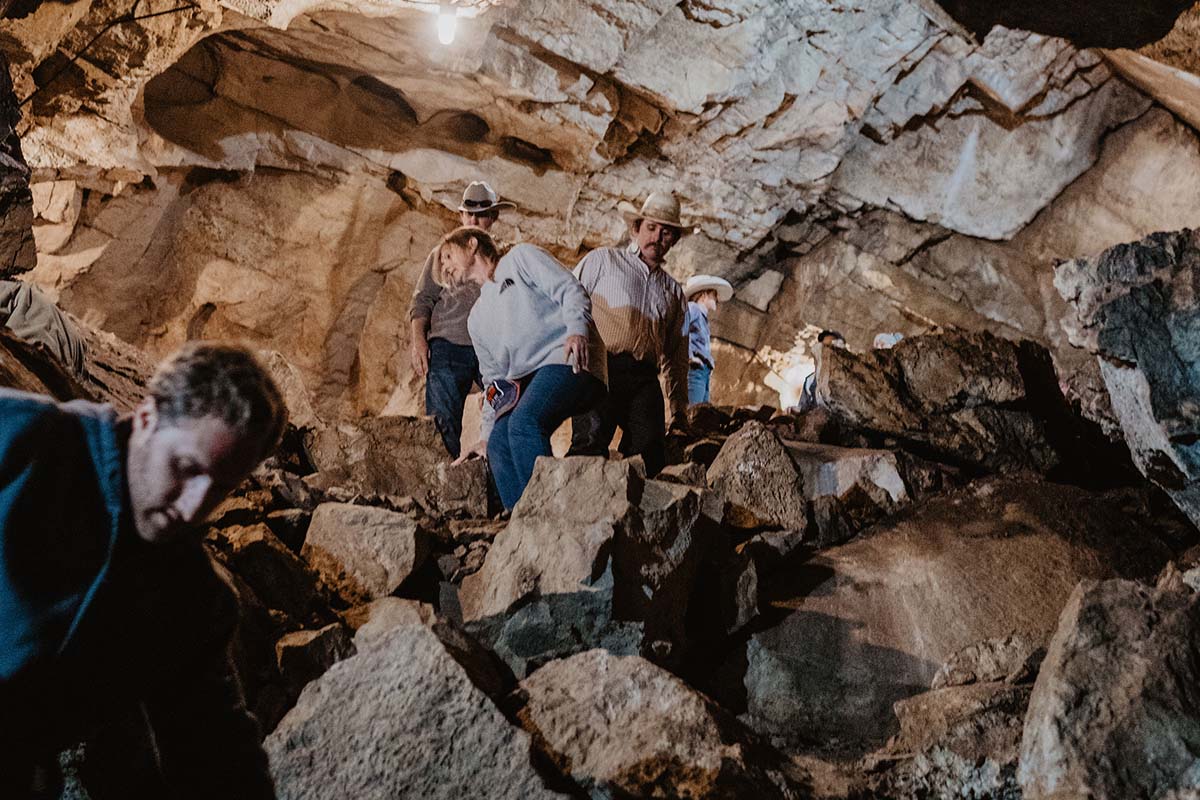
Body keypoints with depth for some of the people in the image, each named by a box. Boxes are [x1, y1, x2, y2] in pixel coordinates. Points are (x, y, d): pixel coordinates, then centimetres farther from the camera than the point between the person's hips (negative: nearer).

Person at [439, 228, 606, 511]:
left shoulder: (521, 258, 11)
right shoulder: (477, 319, 29)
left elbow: (571, 290, -3)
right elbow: (495, 379, 29)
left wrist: (577, 330, -22)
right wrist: (487, 432, 21)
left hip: (570, 361, -7)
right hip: (528, 378, 7)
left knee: (524, 422, -29)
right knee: (499, 444, -14)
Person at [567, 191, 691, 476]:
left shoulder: (673, 290, 28)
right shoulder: (602, 260, 17)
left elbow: (677, 353, 28)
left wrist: (679, 406, 23)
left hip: (644, 379, 4)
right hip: (602, 368, -4)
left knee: (651, 452, -13)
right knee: (591, 443, -22)